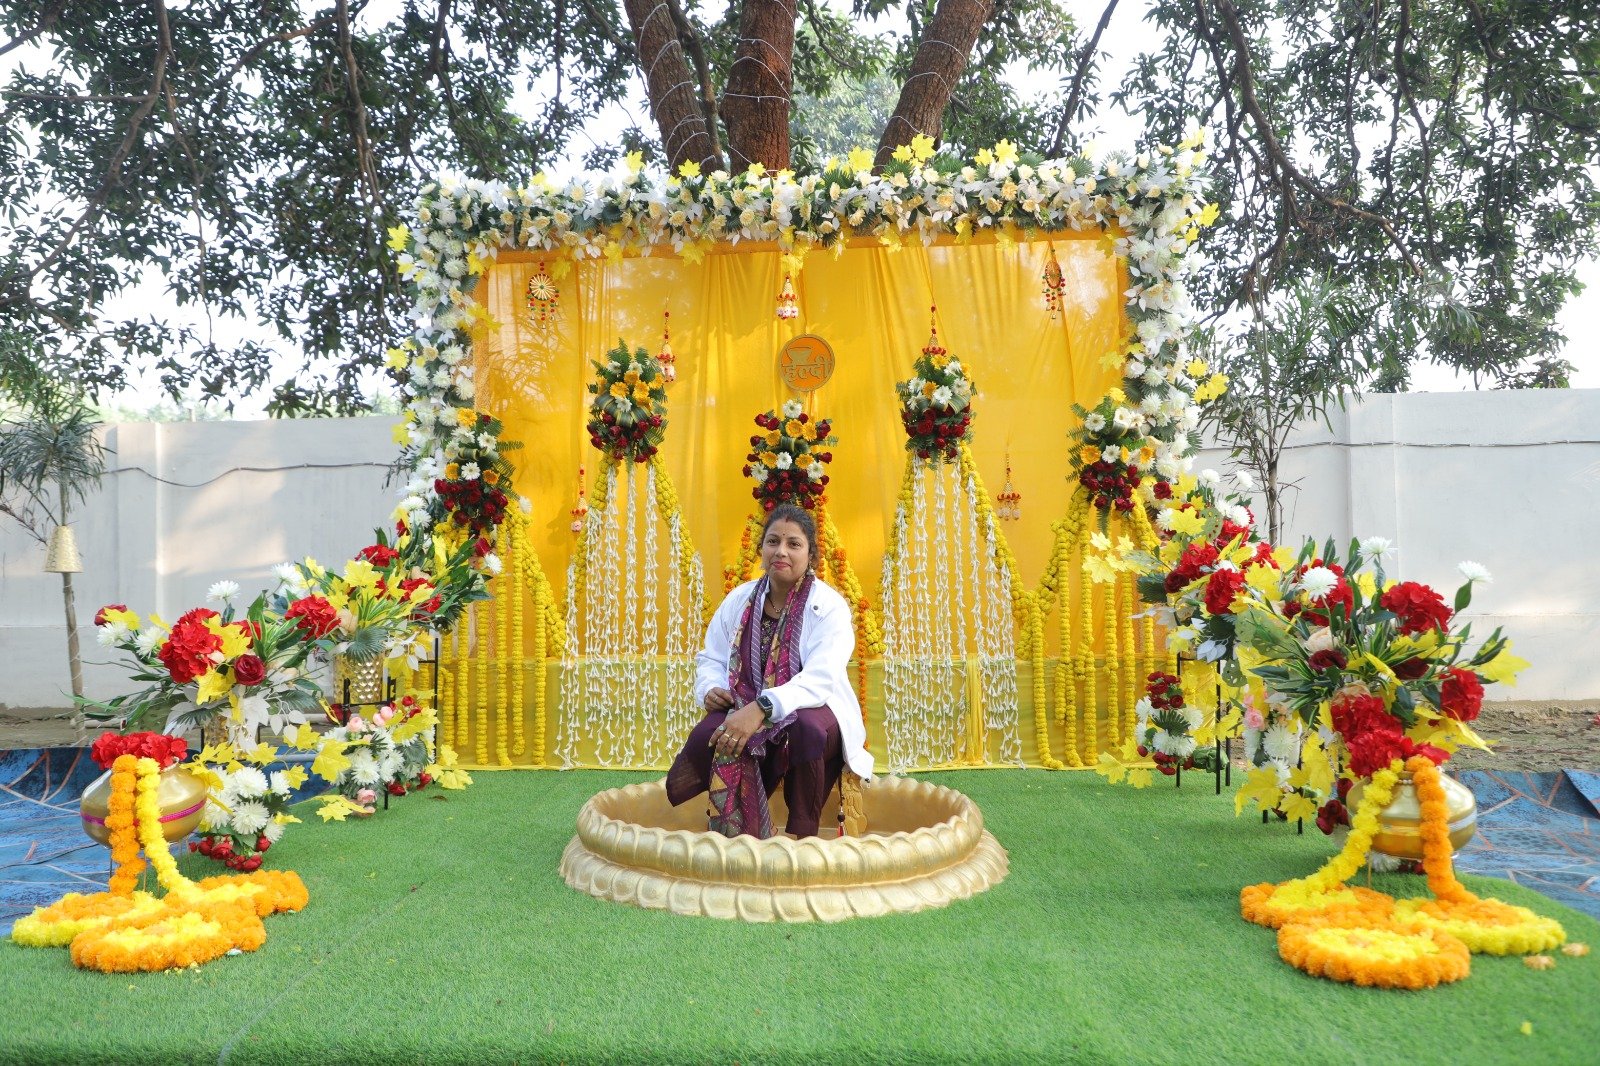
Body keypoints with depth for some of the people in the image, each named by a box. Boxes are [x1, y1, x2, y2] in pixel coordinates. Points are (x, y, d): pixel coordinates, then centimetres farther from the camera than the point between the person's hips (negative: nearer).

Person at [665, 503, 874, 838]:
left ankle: (802, 834, -16)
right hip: (743, 710, 4)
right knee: (706, 735, -29)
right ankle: (737, 835, -3)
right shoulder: (739, 600, 8)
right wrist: (711, 689, -13)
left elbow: (821, 679, -23)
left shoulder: (829, 606, -9)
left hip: (813, 712, -3)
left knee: (806, 727, -39)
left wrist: (762, 708, -37)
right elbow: (711, 659, 13)